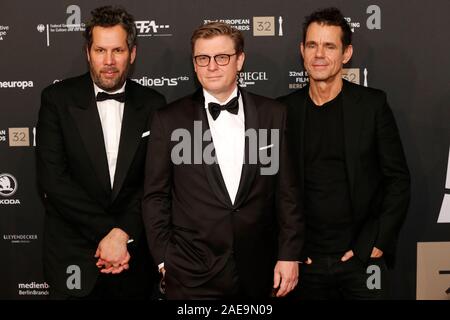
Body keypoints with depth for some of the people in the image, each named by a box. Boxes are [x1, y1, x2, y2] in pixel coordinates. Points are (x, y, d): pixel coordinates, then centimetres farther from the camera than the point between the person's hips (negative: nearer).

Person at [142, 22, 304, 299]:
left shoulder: (273, 114, 1)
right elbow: (156, 196, 2)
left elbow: (286, 190, 3)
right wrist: (163, 259, -1)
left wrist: (290, 254, 0)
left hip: (258, 271, 2)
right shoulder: (170, 119, -2)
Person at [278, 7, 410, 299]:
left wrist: (376, 243, -7)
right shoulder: (285, 110, 1)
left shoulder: (372, 104, -3)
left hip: (361, 257, -1)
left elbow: (398, 179, -1)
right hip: (307, 260, 2)